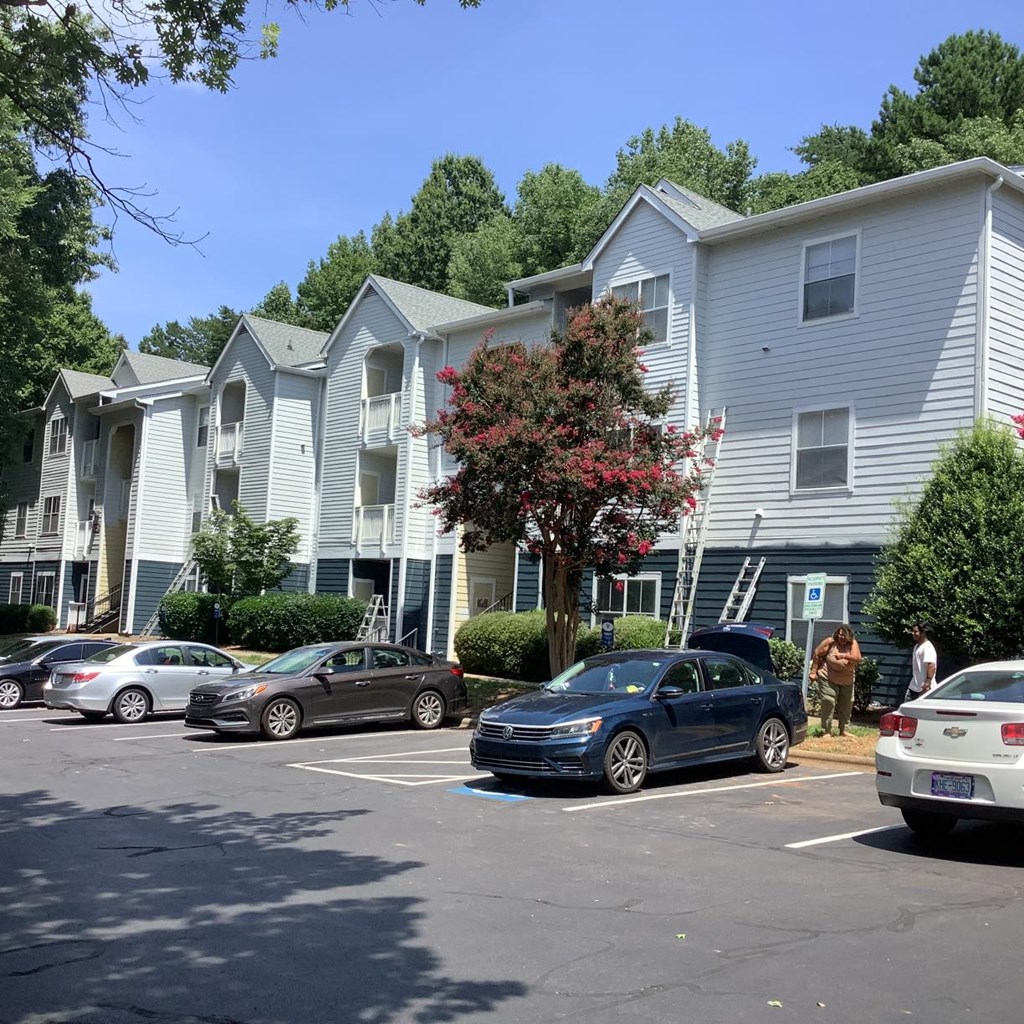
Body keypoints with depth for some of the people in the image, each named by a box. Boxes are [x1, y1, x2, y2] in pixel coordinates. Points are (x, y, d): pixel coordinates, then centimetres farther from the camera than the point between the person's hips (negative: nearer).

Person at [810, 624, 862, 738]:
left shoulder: (853, 644, -4)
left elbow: (857, 658, -17)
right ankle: (827, 731, -4)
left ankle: (843, 730, 27)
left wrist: (844, 656, -31)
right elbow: (817, 655, -9)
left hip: (847, 681, 4)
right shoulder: (830, 642, -12)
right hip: (828, 679, -4)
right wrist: (813, 672, -12)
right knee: (828, 703, -11)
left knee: (846, 705, 12)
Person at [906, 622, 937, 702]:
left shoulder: (927, 647, -17)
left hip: (924, 687, -10)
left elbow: (932, 666, -25)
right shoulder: (917, 646, 15)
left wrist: (927, 684, -29)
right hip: (914, 686, 10)